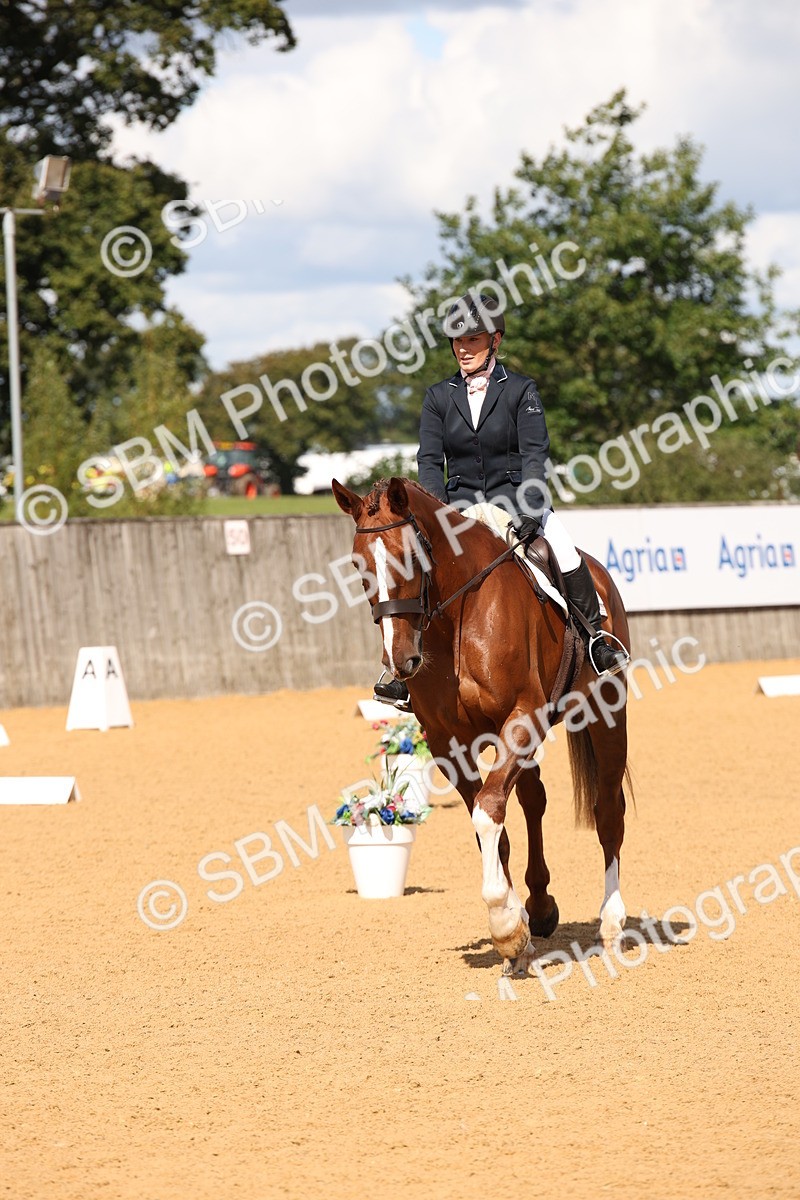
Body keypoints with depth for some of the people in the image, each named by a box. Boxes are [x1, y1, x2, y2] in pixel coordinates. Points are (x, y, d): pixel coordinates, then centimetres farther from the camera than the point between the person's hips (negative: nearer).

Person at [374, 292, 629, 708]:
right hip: (460, 505, 2)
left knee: (562, 548, -30)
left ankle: (597, 638, -17)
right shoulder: (438, 397, 9)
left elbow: (534, 453, -8)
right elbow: (429, 460, 1)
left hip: (514, 498, -2)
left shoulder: (520, 390, 2)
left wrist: (529, 509, -24)